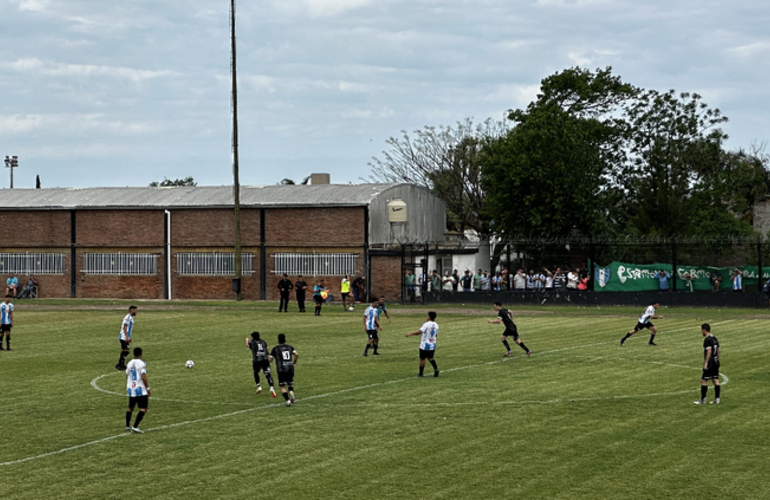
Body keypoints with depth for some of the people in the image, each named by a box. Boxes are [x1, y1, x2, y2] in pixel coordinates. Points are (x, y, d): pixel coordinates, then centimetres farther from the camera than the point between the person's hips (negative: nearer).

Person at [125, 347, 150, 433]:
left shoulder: (129, 363, 8)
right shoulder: (142, 363, -10)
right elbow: (143, 377, -17)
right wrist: (147, 388, -10)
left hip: (131, 389, 6)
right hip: (140, 389, -6)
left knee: (130, 407, 21)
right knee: (143, 409, -5)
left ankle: (127, 426, 19)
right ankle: (135, 427, -17)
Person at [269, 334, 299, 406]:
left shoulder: (275, 349, 5)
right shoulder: (289, 347, 13)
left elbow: (270, 360, 4)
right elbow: (297, 354, -3)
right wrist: (294, 362, 12)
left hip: (281, 370, -3)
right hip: (290, 368, 3)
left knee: (283, 387, 2)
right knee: (290, 384, 20)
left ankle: (287, 400, -19)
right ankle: (291, 393, -12)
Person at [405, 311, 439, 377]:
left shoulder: (426, 324, -17)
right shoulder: (436, 325, 4)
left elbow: (419, 332, -26)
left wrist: (410, 334, -18)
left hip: (425, 345, -6)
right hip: (433, 345, 6)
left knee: (422, 359, 7)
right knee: (430, 358, 18)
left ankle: (420, 373, 15)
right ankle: (436, 369, -2)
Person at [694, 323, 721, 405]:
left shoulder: (707, 339, -15)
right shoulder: (714, 338, 13)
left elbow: (709, 352, -22)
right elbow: (719, 351, 16)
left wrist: (705, 363, -21)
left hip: (709, 364, -9)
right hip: (716, 363, 9)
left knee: (703, 380, -2)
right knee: (715, 380, 9)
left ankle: (702, 400, 0)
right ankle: (716, 399, 8)